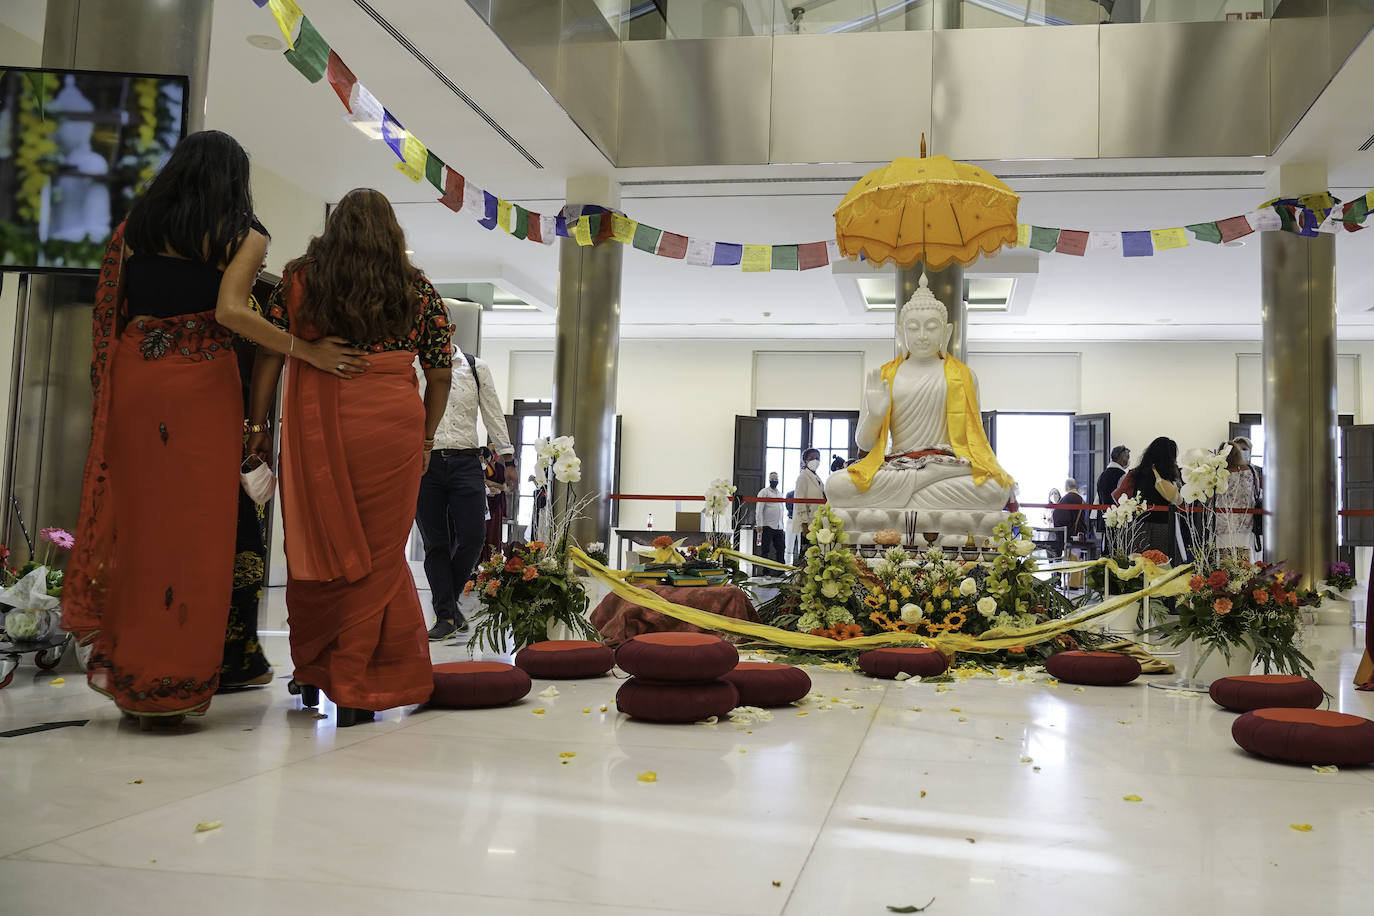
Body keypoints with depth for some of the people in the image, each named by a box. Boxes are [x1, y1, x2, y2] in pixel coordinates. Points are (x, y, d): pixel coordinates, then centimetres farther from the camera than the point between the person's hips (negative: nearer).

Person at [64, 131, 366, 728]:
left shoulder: (133, 228, 13)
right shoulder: (243, 237, -1)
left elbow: (110, 313, 11)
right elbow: (231, 311, -15)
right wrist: (308, 351, -10)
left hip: (133, 380, 5)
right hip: (201, 383, -4)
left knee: (133, 515, 12)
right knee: (195, 527, 1)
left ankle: (116, 660, 17)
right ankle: (174, 684, 5)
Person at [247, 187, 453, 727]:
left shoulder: (299, 280, 9)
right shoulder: (418, 291, 10)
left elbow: (269, 355, 4)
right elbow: (440, 375, 10)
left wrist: (258, 426, 8)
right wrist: (425, 438, 19)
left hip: (316, 425, 1)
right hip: (393, 428, -1)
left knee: (317, 548, 11)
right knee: (379, 557, 4)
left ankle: (311, 673, 25)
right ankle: (354, 688, 7)